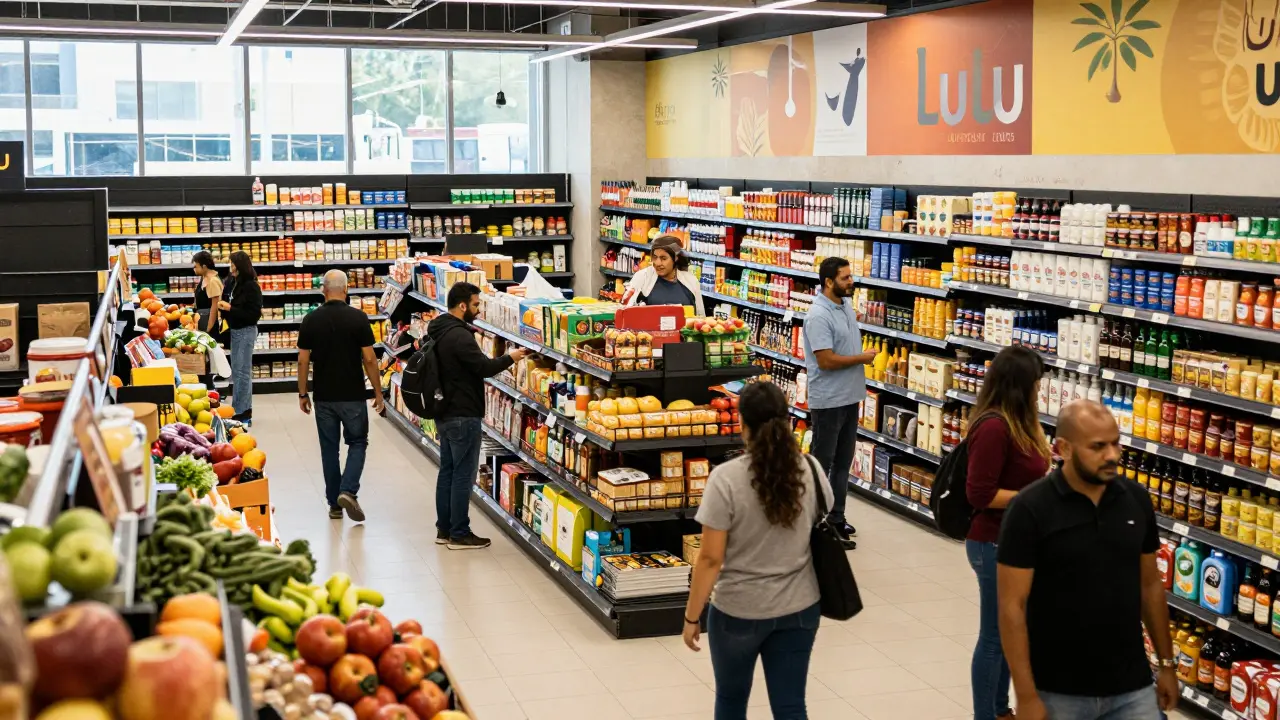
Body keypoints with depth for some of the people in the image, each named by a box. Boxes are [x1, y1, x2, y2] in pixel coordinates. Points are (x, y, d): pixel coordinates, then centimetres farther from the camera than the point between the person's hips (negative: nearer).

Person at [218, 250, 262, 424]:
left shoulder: (251, 286, -15)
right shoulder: (233, 283, 5)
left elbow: (254, 314, -19)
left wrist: (230, 309, -20)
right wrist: (223, 306, -4)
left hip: (245, 332, -8)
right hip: (236, 331, 8)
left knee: (241, 372, -4)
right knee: (238, 372, 14)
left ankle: (242, 413, 1)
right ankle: (244, 410, 24)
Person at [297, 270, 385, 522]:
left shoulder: (311, 320, -2)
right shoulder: (358, 318, -9)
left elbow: (303, 360, 0)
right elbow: (369, 359, -8)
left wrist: (302, 393, 10)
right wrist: (378, 392, 1)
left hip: (324, 396, 2)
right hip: (353, 395, -2)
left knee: (329, 448, 11)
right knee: (357, 443, 12)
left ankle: (334, 503, 14)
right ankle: (348, 491, -8)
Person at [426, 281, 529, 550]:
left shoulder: (439, 331, 10)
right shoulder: (459, 335, -21)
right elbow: (484, 367, -22)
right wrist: (510, 358, -8)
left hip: (444, 413, 10)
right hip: (463, 416, -10)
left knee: (447, 471, 15)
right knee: (463, 475, -3)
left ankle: (444, 529, 21)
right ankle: (459, 535, 2)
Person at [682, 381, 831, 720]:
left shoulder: (726, 478, -19)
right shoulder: (810, 470, -5)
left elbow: (711, 558, -17)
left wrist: (691, 617, -6)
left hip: (739, 612, -3)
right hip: (800, 608, 3)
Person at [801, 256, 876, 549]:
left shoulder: (846, 304, 6)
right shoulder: (819, 316, -21)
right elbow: (826, 360, -25)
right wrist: (863, 358, -13)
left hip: (850, 397, 9)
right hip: (828, 401, -9)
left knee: (843, 461, 16)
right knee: (822, 463, 1)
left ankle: (837, 518, 27)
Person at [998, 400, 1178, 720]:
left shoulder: (1137, 500, 1)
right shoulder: (1030, 510, -13)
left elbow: (1150, 585, 12)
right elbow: (1012, 606, -12)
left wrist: (1167, 663, 13)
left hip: (1132, 688, 4)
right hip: (1057, 692, -3)